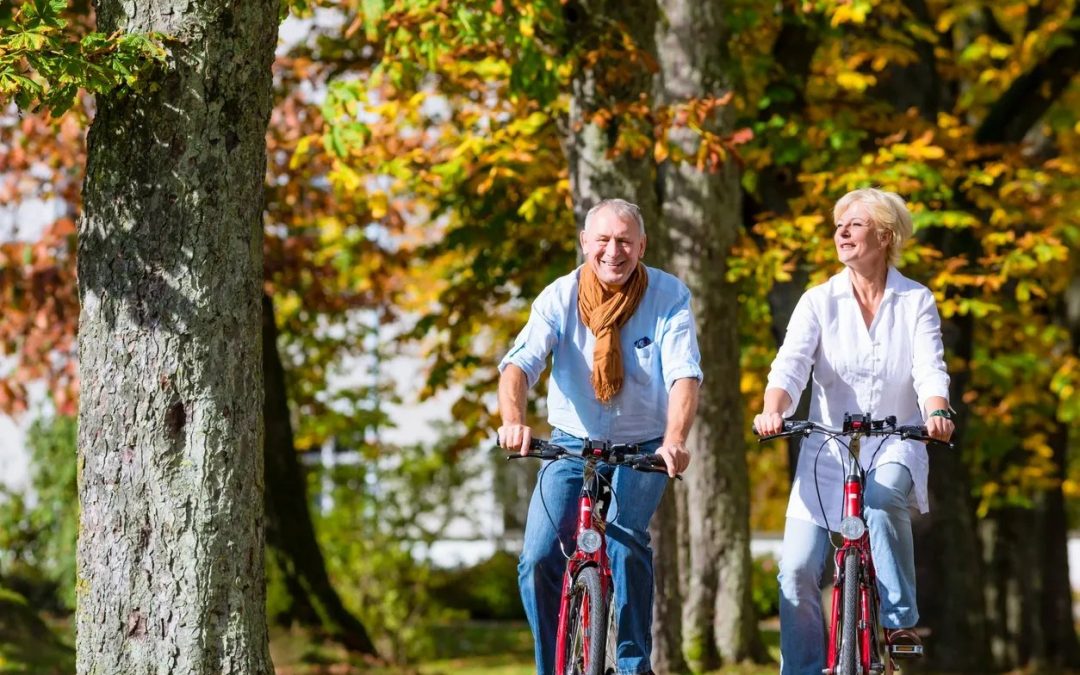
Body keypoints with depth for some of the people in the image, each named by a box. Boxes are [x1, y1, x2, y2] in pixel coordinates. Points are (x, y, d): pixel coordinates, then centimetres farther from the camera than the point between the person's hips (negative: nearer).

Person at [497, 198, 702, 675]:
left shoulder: (669, 297, -11)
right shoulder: (560, 297, -9)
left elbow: (685, 374, -22)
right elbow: (520, 362, -22)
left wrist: (675, 438, -41)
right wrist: (513, 419, -43)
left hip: (643, 449, -2)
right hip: (572, 444, 2)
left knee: (626, 538, -27)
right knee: (539, 561, -12)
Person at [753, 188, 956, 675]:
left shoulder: (917, 302, 1)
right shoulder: (819, 301, 2)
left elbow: (929, 369, -12)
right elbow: (791, 362, -12)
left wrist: (937, 413, -34)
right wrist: (772, 411, -33)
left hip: (894, 446, -1)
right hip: (828, 451, 2)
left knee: (881, 499, -35)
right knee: (798, 569, -8)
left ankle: (899, 620, -21)